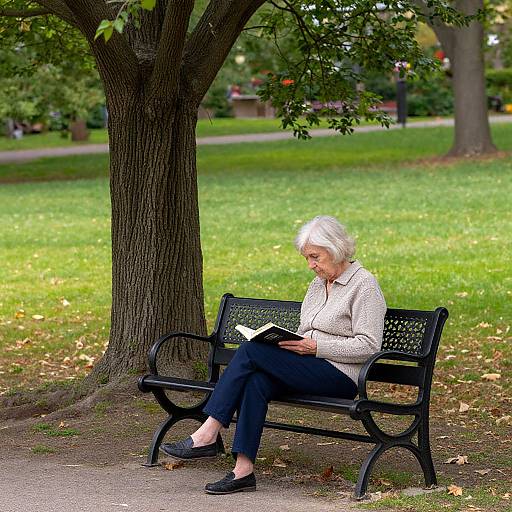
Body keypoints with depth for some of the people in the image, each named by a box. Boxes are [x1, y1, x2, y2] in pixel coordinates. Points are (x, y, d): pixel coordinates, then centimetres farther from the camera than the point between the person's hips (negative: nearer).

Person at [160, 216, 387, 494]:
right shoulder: (318, 284, 20)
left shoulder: (364, 284, -6)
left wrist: (316, 346, -18)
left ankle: (206, 435, -20)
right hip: (309, 370, 8)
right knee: (256, 381, -25)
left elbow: (369, 346, -14)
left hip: (340, 377, -8)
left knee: (251, 350, -21)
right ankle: (243, 469, -30)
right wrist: (291, 342, 3)